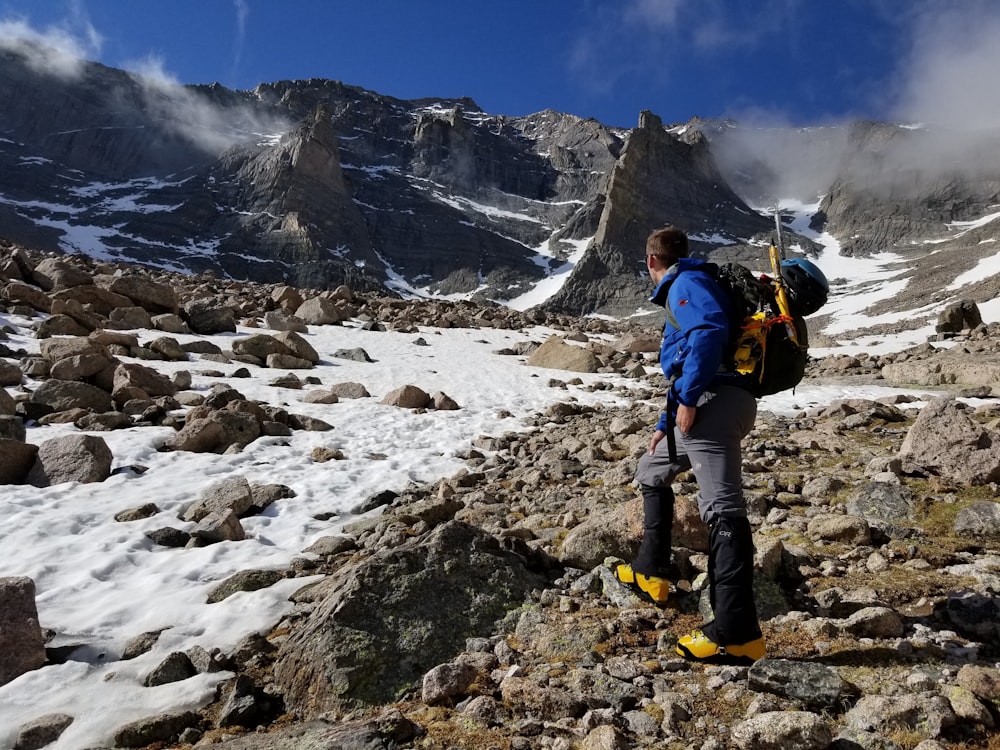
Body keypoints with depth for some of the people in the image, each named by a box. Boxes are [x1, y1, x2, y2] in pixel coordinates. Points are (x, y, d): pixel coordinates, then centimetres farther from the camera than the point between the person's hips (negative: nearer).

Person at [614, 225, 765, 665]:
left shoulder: (686, 281, 0)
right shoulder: (683, 290, 31)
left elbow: (710, 331, -22)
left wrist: (688, 400, -22)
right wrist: (665, 424, 33)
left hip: (713, 402, -11)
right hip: (706, 404, 11)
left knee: (721, 508, -16)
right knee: (652, 473, 23)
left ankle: (737, 634, -18)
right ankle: (649, 574, 28)